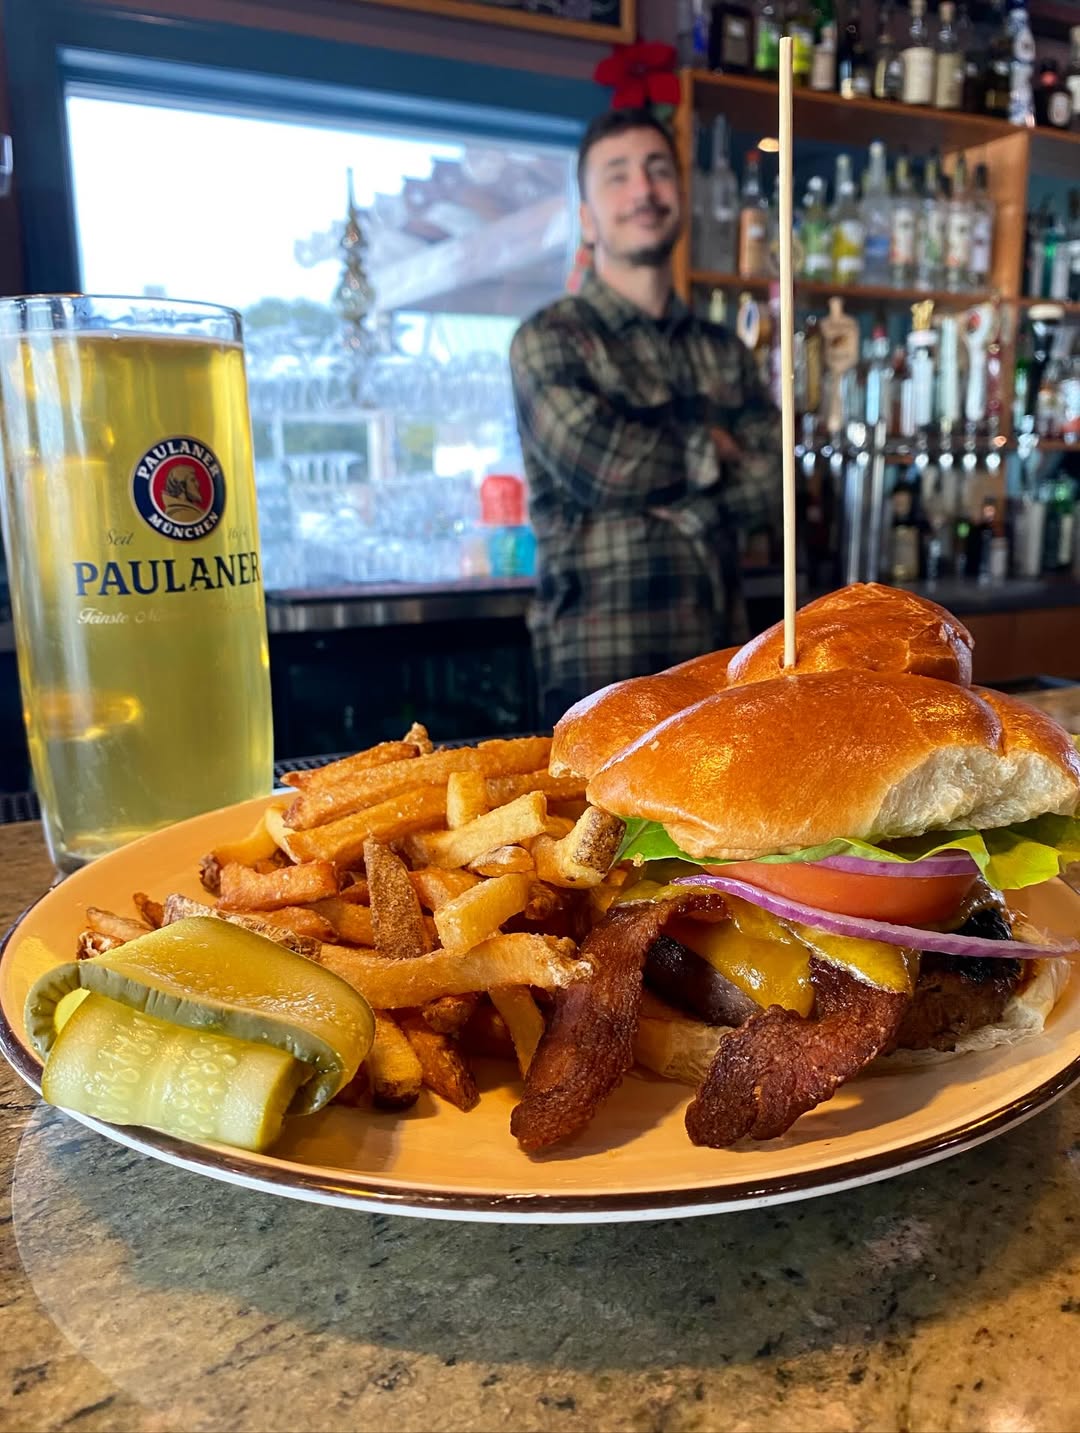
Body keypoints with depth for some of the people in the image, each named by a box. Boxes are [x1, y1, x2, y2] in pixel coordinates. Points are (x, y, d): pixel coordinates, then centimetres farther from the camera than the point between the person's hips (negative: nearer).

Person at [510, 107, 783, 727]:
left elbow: (775, 480, 2)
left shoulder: (724, 350, 14)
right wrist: (711, 447, -2)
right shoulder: (550, 339, -2)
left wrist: (681, 507, -14)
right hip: (601, 669, -5)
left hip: (717, 662, 5)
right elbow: (596, 464, -17)